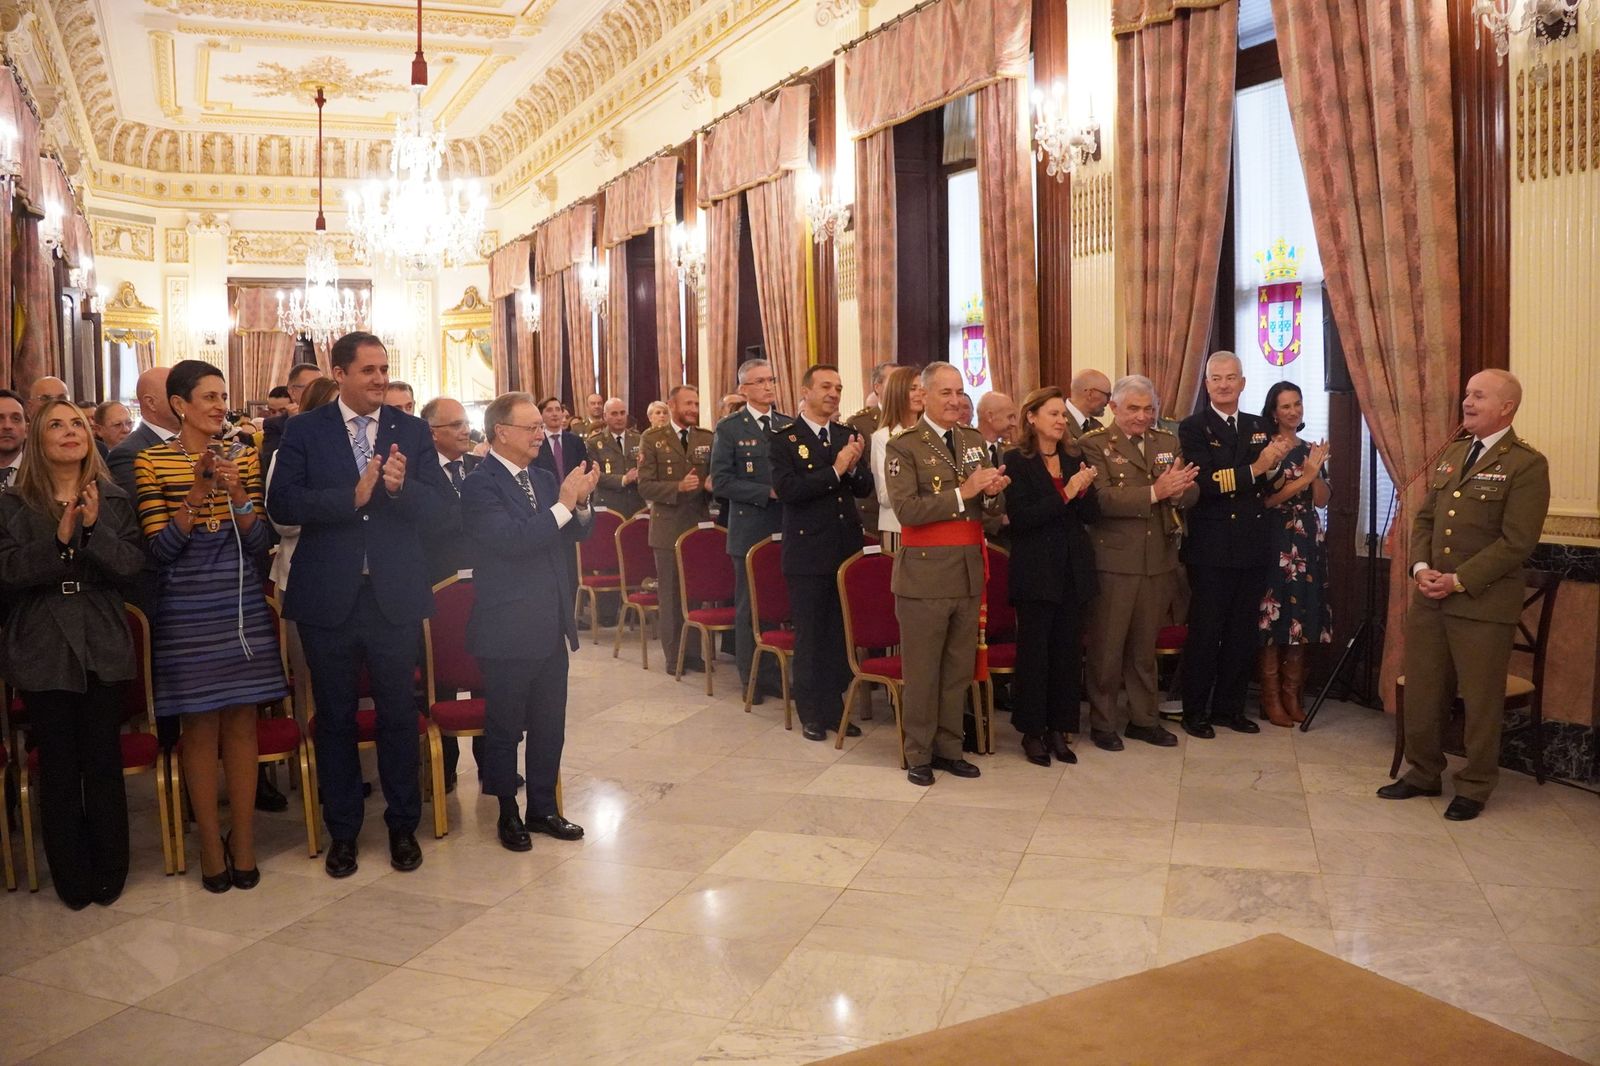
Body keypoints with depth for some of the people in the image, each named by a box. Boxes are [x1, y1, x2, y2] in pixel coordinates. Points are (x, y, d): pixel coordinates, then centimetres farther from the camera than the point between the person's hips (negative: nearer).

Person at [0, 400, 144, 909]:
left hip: (102, 648, 1)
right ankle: (71, 879, 18)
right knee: (58, 767, 5)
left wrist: (95, 529, -19)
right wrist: (57, 541, -20)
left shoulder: (113, 500, 6)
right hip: (42, 650, 0)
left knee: (104, 763, 5)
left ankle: (109, 874, 18)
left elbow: (132, 565, -4)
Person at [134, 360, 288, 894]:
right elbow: (160, 548, -7)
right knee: (201, 727, 3)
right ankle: (211, 844, 15)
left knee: (241, 724, 5)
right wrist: (197, 494, -19)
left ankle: (243, 843, 15)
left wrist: (237, 494, -14)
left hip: (242, 607, 3)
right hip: (187, 610, -2)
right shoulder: (151, 461, -1)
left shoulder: (242, 455, 7)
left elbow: (258, 543, 3)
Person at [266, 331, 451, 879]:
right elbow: (283, 504, -10)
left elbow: (438, 506, -2)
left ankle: (403, 826, 26)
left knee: (399, 711, 10)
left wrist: (401, 487, -22)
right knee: (335, 716, 11)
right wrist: (352, 496, -21)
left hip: (396, 594, 1)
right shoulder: (304, 431, 0)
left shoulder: (413, 431, 3)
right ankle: (342, 830, 26)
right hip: (328, 595, 0)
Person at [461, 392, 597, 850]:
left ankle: (543, 807, 28)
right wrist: (563, 504, -24)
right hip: (509, 629, -7)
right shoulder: (479, 485, -13)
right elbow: (510, 539, -25)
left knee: (550, 724, 14)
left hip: (552, 625, 7)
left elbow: (573, 535, 11)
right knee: (505, 727, 8)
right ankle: (508, 813, 24)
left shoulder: (544, 479, 9)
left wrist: (580, 504, -9)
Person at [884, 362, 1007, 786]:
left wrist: (992, 494, -11)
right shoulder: (904, 447, -7)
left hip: (969, 571, 6)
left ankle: (948, 747, 26)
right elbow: (906, 510, -19)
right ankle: (919, 754, 17)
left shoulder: (975, 441, 11)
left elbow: (992, 514, 12)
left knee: (960, 668, 13)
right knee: (922, 670, 4)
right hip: (924, 572, -5)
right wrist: (963, 492, -22)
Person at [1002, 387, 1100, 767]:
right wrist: (1065, 494, -21)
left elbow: (1092, 514, 6)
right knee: (1034, 652, 2)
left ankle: (1058, 728, 19)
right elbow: (1019, 517, -15)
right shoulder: (1016, 461, -5)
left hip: (1074, 570, 5)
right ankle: (1032, 731, 13)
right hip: (1036, 571, -5)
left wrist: (1084, 490, -14)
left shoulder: (1073, 460, 10)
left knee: (1068, 651, 8)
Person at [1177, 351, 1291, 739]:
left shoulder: (1260, 427, 13)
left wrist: (1274, 468, -12)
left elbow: (1270, 486, 9)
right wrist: (1255, 469, -23)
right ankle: (1195, 711, 12)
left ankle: (1229, 706, 24)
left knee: (1242, 632, 12)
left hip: (1254, 547, 5)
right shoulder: (1193, 428, -4)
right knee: (1204, 632, 2)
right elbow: (1204, 483, -17)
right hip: (1212, 549, -5)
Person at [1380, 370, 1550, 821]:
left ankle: (1474, 788, 19)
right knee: (1422, 693, 12)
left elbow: (1516, 541, -15)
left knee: (1481, 700, 5)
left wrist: (1459, 581, -18)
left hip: (1483, 602, -6)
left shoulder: (1527, 465, -9)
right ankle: (1422, 773, 27)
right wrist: (1421, 568, -2)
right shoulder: (1451, 454, 13)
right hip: (1429, 598, 6)